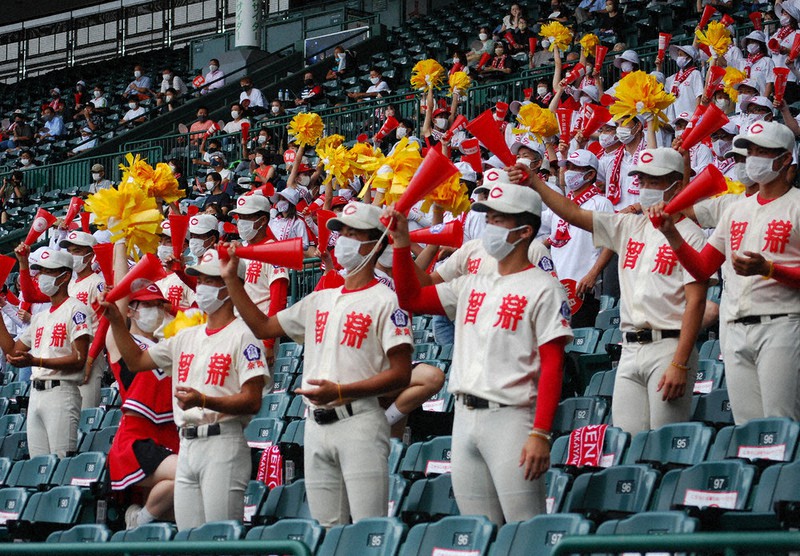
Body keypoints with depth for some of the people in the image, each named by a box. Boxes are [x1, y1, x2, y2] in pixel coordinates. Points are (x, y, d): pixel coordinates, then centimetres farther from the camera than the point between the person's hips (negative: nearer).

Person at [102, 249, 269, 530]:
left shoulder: (242, 335, -6)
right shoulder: (186, 337, 19)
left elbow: (252, 401, -13)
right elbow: (136, 361, 22)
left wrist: (204, 401, -25)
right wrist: (117, 322, 10)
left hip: (223, 443, -8)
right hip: (187, 446, 8)